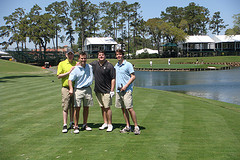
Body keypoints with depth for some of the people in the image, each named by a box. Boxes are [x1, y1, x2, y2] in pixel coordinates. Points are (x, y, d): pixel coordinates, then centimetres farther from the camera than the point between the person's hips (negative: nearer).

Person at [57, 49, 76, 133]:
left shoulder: (76, 64, 11)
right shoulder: (62, 64, 2)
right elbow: (59, 76, -4)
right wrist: (69, 72, -13)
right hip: (66, 87, -3)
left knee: (73, 106, 10)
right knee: (65, 106, -3)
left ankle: (72, 123, 22)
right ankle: (65, 125, 1)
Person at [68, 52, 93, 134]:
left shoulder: (90, 67, 8)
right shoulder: (75, 69, -6)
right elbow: (70, 79, -10)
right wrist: (71, 89, -26)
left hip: (88, 89, 4)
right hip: (78, 90, -4)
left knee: (86, 108, 9)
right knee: (77, 108, -6)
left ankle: (85, 125, 21)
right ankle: (76, 126, 1)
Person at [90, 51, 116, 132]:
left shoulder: (109, 66, -8)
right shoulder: (94, 64, 6)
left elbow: (113, 79, -7)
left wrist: (112, 90, -12)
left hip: (106, 91, -5)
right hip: (97, 90, 5)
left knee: (107, 107, -5)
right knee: (102, 107, 12)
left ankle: (110, 124, 5)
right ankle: (105, 123, 22)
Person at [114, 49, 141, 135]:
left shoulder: (128, 64, -4)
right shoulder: (116, 66, 16)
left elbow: (133, 76, -8)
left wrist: (126, 86, -15)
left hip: (126, 90, -7)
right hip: (118, 90, 7)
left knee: (130, 108, -10)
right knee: (123, 109, 8)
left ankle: (136, 127, -3)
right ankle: (128, 126, 15)